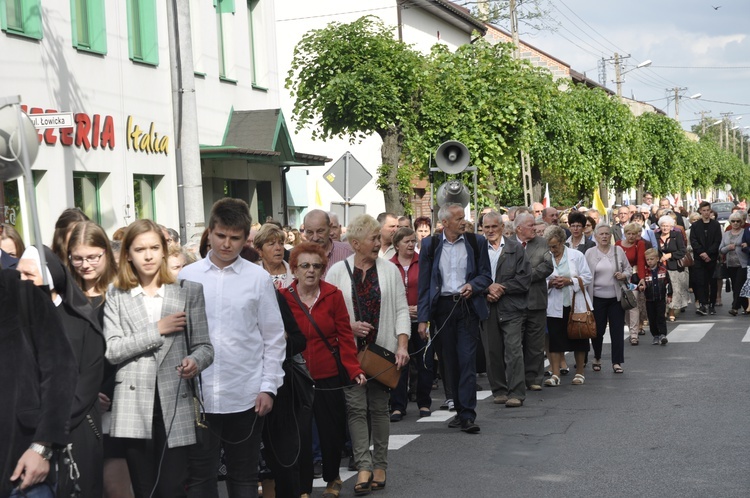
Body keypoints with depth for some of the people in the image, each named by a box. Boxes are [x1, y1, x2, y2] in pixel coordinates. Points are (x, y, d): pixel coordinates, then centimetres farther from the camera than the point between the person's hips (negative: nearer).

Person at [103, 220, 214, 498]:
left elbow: (204, 346, 3)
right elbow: (112, 351, -4)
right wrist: (158, 329, -10)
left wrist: (195, 362, -19)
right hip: (134, 409, 1)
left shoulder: (189, 292, 7)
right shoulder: (116, 297, 8)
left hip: (175, 406, -1)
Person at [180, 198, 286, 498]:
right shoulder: (186, 277, 3)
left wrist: (269, 387, -2)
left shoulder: (258, 278, 1)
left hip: (245, 397, 0)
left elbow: (274, 339, 3)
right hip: (198, 396, 1)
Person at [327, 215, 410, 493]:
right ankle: (364, 467, -3)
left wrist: (402, 345, -6)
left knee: (379, 407, 6)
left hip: (383, 350, 1)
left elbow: (401, 310, 3)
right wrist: (350, 327, -12)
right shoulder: (338, 272, 1)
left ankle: (380, 465, 15)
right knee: (356, 407, -5)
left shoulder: (389, 270, 5)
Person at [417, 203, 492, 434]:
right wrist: (423, 318, -2)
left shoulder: (476, 242, 4)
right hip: (442, 307, 2)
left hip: (468, 305, -1)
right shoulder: (430, 245, 4)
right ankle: (460, 409, 20)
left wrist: (473, 285, -13)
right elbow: (424, 284, 4)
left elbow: (486, 275, 9)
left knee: (467, 360, -9)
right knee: (450, 361, 8)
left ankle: (468, 415, -8)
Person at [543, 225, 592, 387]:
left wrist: (569, 281, -16)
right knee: (555, 341, -2)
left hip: (576, 304, 0)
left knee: (578, 338, 8)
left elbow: (588, 277, -3)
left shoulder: (577, 255, -1)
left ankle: (579, 373, 19)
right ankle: (555, 375, -1)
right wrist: (550, 283, -14)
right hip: (555, 306, 1)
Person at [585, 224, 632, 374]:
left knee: (617, 330, 0)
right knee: (598, 329, 5)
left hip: (616, 297, 1)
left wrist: (624, 275, -11)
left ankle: (617, 362, 6)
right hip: (597, 298, -1)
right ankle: (597, 358, 27)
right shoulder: (590, 254, 1)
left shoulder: (618, 251, 4)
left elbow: (629, 269, 12)